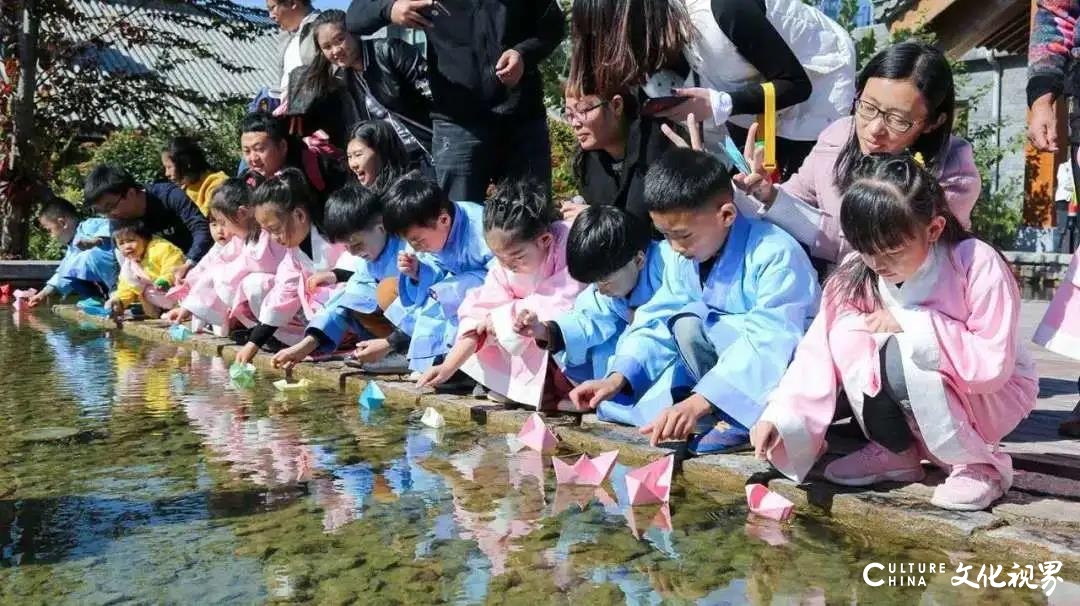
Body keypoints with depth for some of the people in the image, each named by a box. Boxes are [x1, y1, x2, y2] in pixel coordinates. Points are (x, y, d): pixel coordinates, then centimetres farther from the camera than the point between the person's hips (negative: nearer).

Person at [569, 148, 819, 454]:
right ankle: (729, 410, -13)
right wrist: (618, 378, -19)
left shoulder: (775, 254, -27)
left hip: (794, 363, -7)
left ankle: (746, 419, -16)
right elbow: (656, 321, -3)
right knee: (684, 324, -17)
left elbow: (768, 341, -36)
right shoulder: (686, 257, -5)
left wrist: (697, 403, -43)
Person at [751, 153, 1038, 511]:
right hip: (923, 401, 5)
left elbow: (993, 366, -29)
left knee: (901, 354, -33)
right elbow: (820, 349, -20)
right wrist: (779, 415, -33)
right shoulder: (858, 273, -15)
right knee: (848, 334, -21)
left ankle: (982, 465, -10)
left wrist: (911, 323, -32)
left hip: (994, 395, -4)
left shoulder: (978, 265, -27)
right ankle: (895, 452, -2)